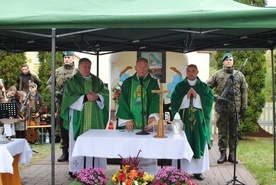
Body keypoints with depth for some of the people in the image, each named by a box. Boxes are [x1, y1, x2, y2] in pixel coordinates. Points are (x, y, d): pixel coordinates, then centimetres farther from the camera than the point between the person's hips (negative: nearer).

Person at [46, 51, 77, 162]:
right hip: (61, 104, 3)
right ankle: (65, 152, 17)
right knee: (63, 129, 8)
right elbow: (48, 84, 12)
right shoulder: (57, 72, 9)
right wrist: (55, 93, -3)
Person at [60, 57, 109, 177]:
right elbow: (69, 96, -8)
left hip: (95, 117, 4)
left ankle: (95, 168, 7)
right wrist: (85, 98, -16)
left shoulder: (97, 81, 15)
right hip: (78, 116, -3)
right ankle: (76, 169, 0)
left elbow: (105, 93, 8)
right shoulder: (73, 81, 3)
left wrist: (97, 96, -13)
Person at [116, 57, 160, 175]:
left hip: (147, 123, -1)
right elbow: (123, 101, 4)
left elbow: (156, 100, -5)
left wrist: (152, 116, -22)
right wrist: (128, 119, -8)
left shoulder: (153, 83, 8)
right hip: (131, 123, 1)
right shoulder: (128, 83, 10)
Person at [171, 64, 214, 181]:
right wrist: (186, 96, -15)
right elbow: (174, 101, -5)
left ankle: (198, 171, 11)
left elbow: (210, 98, -4)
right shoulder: (180, 86, 5)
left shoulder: (203, 86, 8)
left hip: (199, 119, 1)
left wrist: (196, 96, -13)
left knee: (199, 144, 3)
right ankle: (182, 171, 3)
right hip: (184, 119, -1)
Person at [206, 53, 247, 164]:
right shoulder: (217, 75, 5)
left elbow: (244, 91, 9)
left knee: (233, 133, 7)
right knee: (222, 132, 3)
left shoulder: (239, 75, 9)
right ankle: (223, 154, 11)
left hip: (235, 108, 1)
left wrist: (243, 107, 5)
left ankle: (232, 155, 15)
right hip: (221, 108, -1)